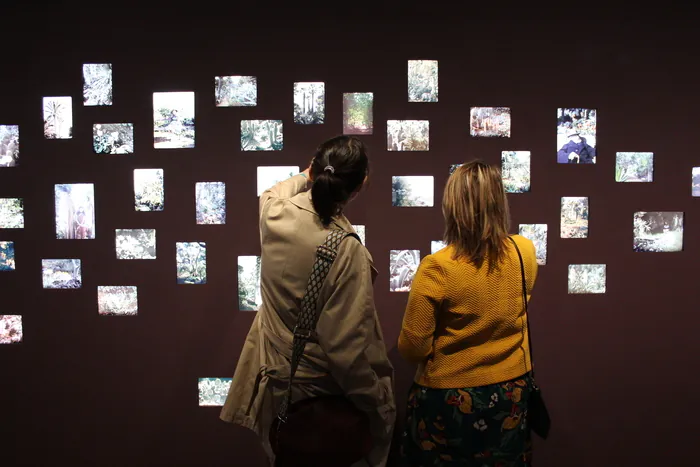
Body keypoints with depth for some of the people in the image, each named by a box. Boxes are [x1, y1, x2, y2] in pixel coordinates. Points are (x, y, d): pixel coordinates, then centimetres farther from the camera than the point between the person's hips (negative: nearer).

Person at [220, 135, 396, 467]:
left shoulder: (274, 214, -14)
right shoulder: (347, 251, -31)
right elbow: (348, 346, -27)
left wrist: (308, 178, 31)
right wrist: (380, 405, -13)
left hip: (273, 369, 6)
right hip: (317, 383, -5)